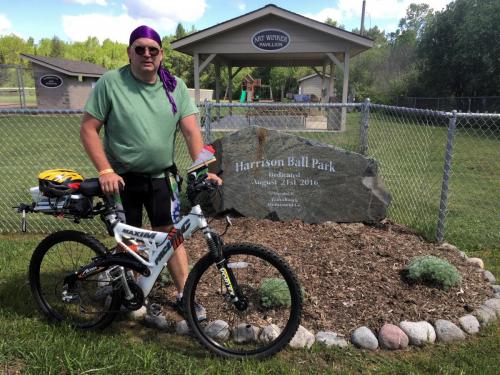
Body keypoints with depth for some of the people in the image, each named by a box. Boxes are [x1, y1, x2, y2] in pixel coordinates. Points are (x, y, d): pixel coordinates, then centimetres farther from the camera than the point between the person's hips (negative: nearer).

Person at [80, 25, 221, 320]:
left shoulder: (175, 86, -1)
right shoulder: (110, 83, -9)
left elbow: (191, 130, -6)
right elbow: (89, 129, -8)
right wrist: (105, 171, -18)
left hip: (160, 177, 2)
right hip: (122, 178, -2)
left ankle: (185, 294, 17)